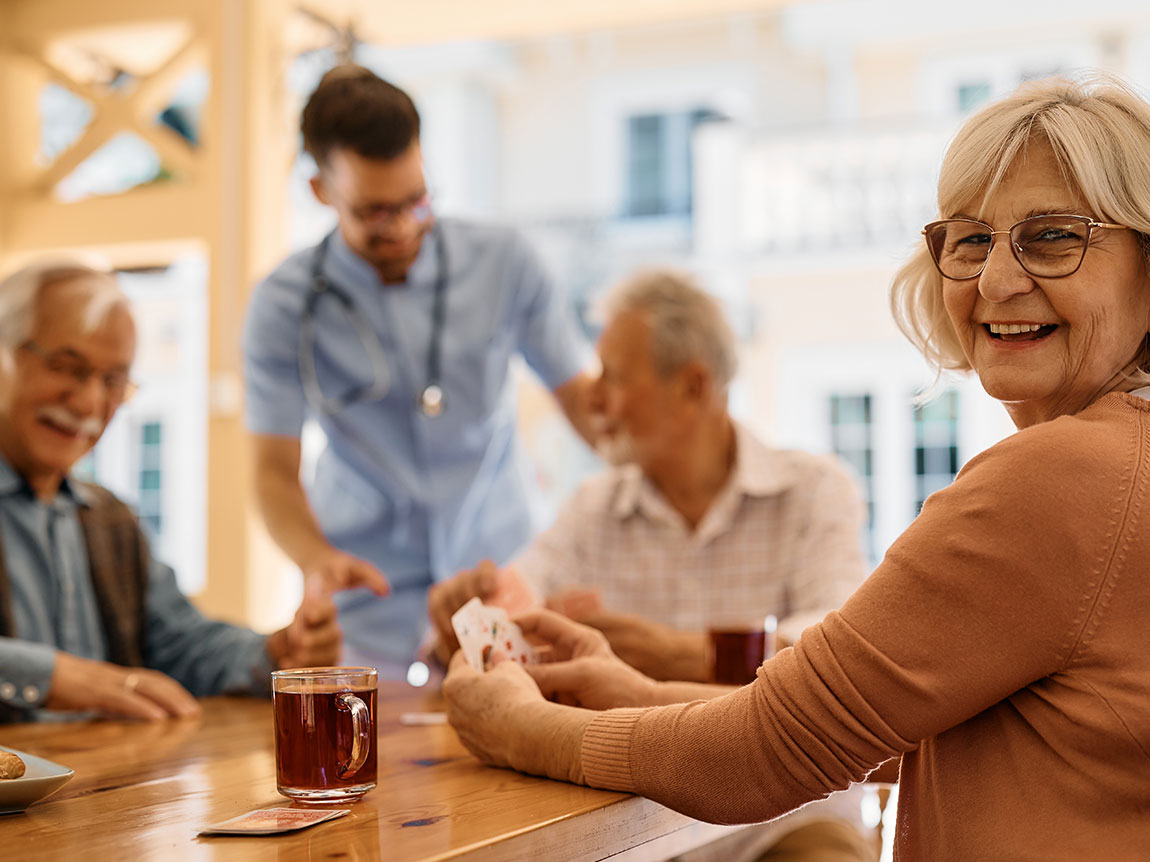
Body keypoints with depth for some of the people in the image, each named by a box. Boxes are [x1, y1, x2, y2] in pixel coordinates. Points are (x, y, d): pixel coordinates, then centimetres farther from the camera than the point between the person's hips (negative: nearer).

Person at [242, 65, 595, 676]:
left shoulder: (502, 263, -2)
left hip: (502, 586, 1)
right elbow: (274, 470, -5)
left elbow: (580, 395, 5)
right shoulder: (285, 305, -5)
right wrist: (317, 558, -25)